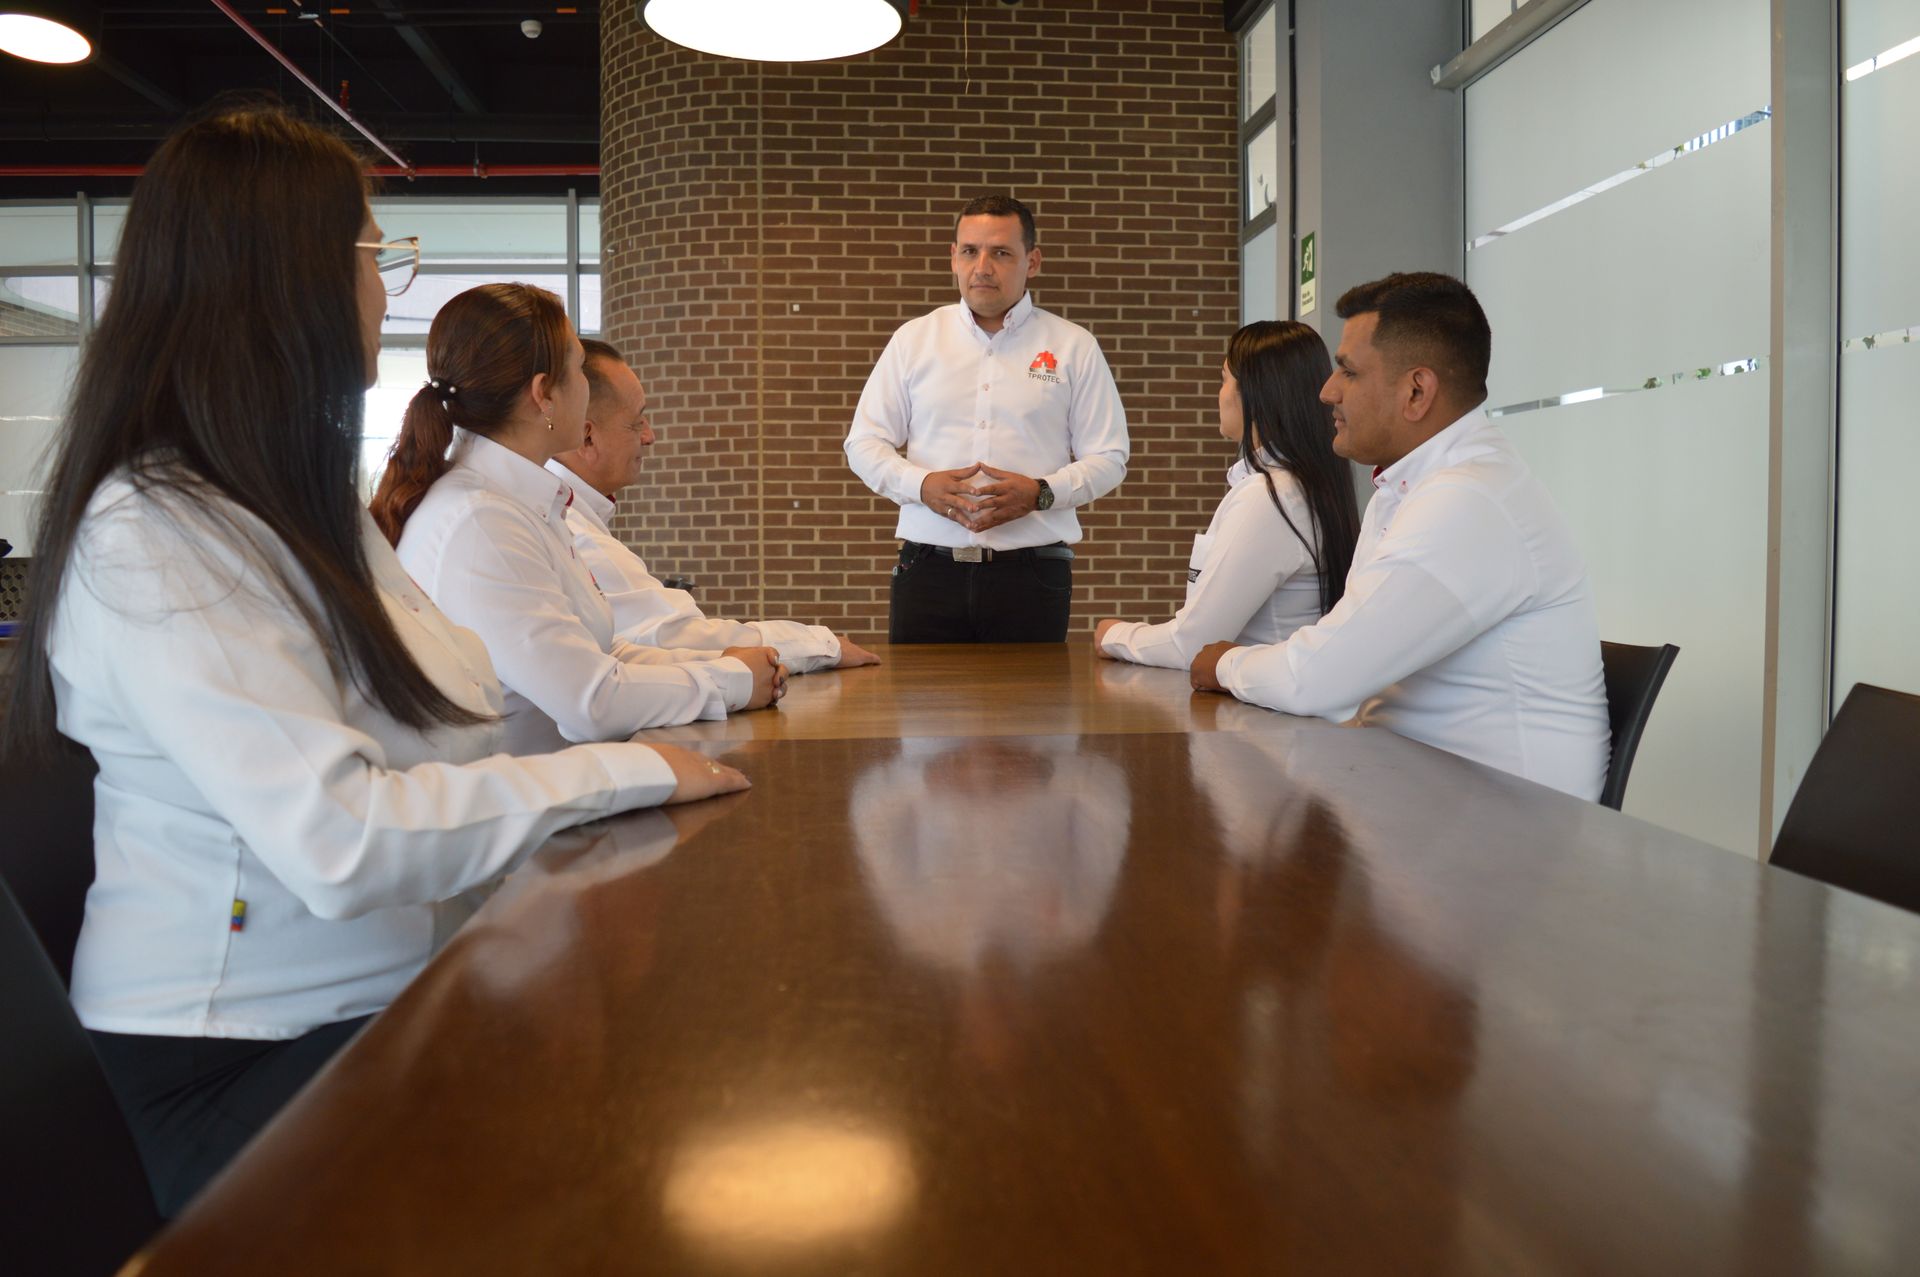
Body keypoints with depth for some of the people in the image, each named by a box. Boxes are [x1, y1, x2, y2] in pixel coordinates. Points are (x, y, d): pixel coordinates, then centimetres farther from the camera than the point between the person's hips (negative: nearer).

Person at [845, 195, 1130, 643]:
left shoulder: (1073, 347, 8)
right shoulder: (914, 339, 12)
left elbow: (1109, 459, 6)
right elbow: (863, 443, 11)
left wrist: (1041, 493, -12)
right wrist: (921, 484, -9)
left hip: (1032, 575, -1)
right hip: (929, 569, 1)